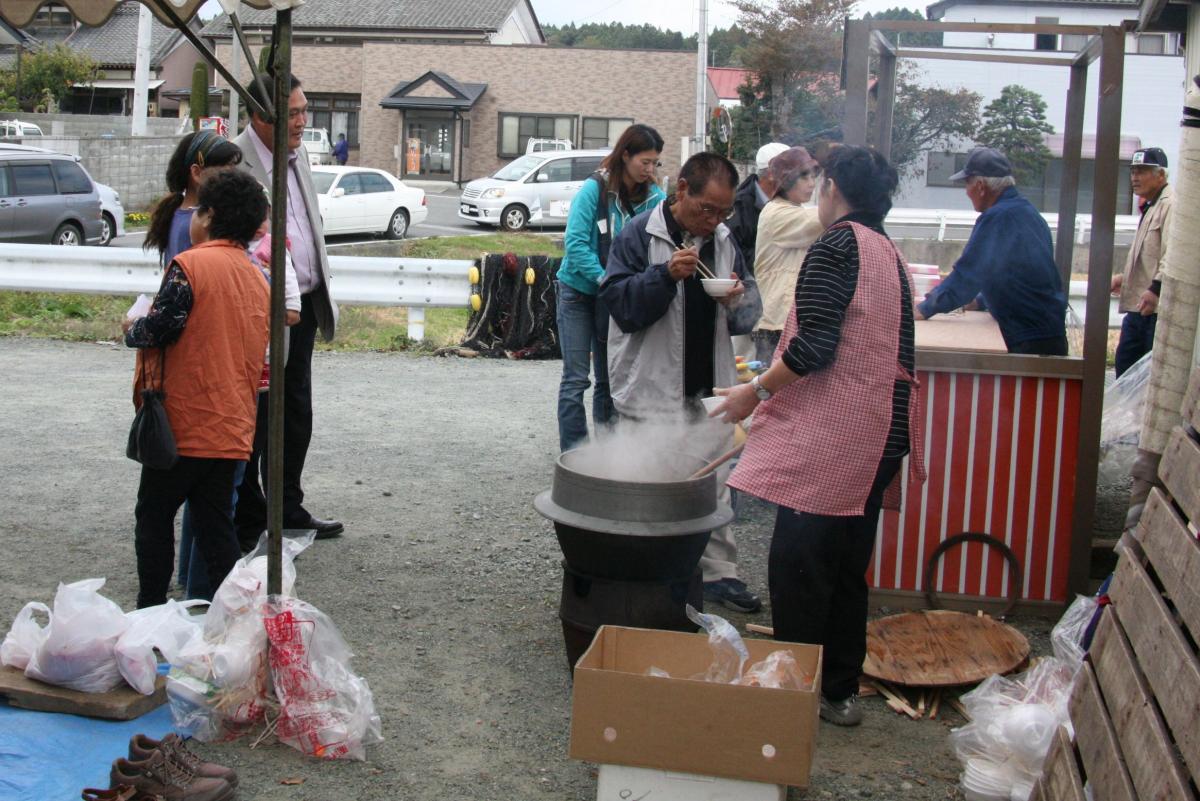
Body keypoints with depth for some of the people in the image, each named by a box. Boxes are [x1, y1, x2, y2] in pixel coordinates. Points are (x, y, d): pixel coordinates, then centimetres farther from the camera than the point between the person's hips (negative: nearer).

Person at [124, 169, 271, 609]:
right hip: (232, 429, 6)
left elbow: (160, 329, -15)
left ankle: (151, 611, 16)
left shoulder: (190, 264, -11)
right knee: (216, 524, 12)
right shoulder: (258, 280, 12)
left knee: (154, 515, 9)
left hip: (183, 423, -6)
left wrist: (132, 329, 4)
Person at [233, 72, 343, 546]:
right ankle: (248, 525, 16)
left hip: (303, 308, 9)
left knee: (296, 415, 19)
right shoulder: (235, 163, -18)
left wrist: (321, 296, 15)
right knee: (253, 421, 3)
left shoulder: (297, 155, 9)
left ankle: (288, 511, 34)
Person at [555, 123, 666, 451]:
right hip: (578, 292, -4)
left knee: (609, 379, 9)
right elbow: (575, 242, -18)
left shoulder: (655, 198, -3)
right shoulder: (594, 189, -14)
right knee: (576, 378, -4)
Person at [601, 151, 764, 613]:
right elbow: (619, 303, -14)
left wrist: (737, 302, -8)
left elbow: (747, 315, 16)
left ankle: (719, 572, 21)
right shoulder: (640, 234, -7)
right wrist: (666, 274, -27)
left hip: (708, 386, 6)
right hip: (653, 389, -5)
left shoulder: (723, 241, 10)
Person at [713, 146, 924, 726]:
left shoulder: (835, 247, -10)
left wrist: (756, 391, -8)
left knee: (798, 563, -1)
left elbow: (815, 346, -20)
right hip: (883, 429, 9)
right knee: (848, 565, 15)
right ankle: (841, 691, 22)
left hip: (832, 433, -9)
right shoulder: (889, 253, 17)